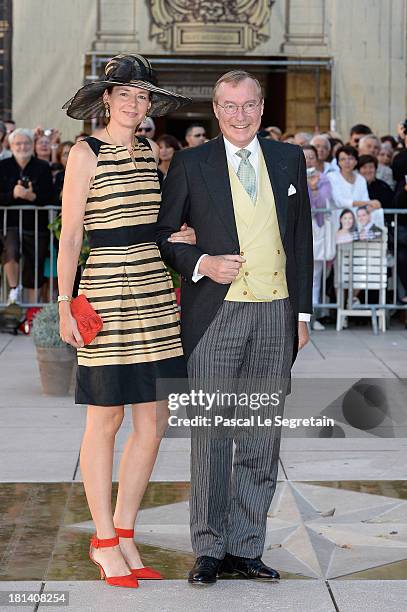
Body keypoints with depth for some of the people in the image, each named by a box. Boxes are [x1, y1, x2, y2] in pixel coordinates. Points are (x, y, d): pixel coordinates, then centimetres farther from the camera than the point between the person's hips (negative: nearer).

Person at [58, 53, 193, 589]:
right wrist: (65, 304, -10)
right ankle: (104, 542, 11)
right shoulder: (86, 153, -4)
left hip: (155, 290, 6)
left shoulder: (151, 150, 14)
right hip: (107, 288, -6)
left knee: (154, 419, 6)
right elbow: (70, 234, -5)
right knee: (106, 419, 0)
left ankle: (124, 533, 18)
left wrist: (179, 235, 4)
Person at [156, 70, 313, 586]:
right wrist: (200, 264, -12)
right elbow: (161, 236, 6)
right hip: (216, 315, -3)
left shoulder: (289, 160, 12)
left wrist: (303, 311, 9)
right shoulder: (190, 164, 3)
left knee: (262, 436, 5)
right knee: (211, 433, -3)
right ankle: (210, 549, 5)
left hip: (275, 315, 3)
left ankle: (246, 547, 12)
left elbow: (301, 239, 14)